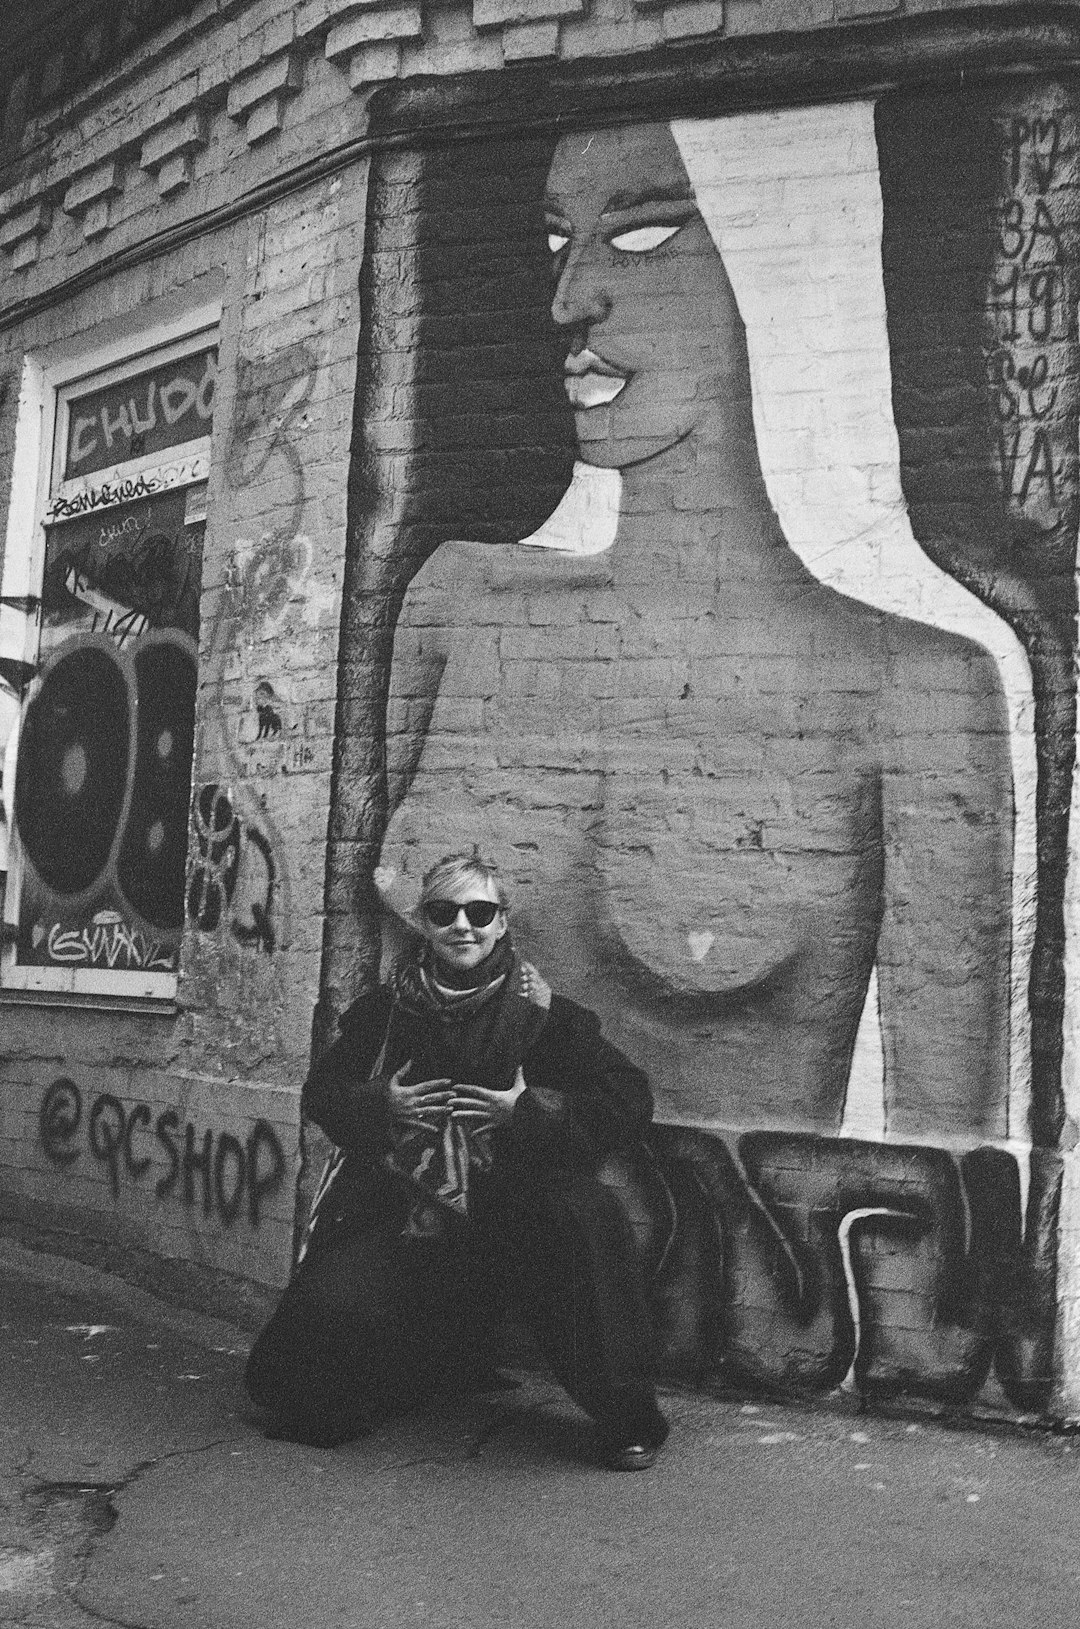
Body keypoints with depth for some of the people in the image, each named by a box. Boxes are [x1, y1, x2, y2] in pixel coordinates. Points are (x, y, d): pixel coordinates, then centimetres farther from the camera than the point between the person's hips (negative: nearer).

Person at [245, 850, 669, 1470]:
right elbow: (321, 1093, 13)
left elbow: (629, 1104, -8)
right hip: (402, 1211, 3)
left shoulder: (547, 1015, -4)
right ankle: (443, 1367, 22)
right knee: (326, 1312, -16)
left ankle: (627, 1417, -13)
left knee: (587, 1218, -34)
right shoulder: (385, 1010, 4)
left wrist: (529, 1110, -19)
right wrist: (380, 1106, -8)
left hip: (514, 1218, -3)